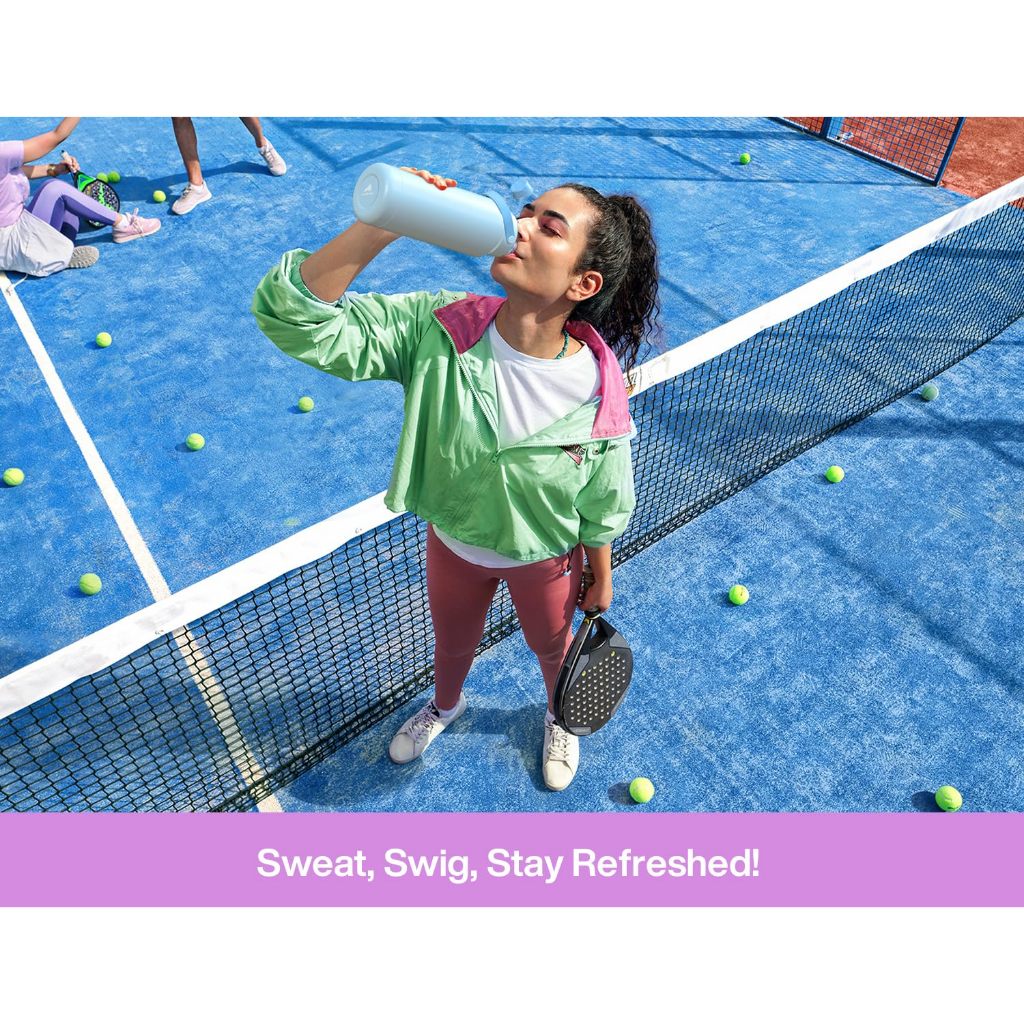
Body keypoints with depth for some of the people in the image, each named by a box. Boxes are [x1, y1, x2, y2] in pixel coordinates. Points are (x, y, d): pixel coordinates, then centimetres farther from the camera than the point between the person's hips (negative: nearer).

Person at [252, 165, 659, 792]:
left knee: (553, 648, 30)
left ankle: (559, 719, 68)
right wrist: (381, 226, -47)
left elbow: (603, 506, -14)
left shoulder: (599, 387, -31)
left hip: (545, 558, -1)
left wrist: (600, 580, 0)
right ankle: (445, 705, 71)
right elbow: (296, 318, -36)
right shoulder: (438, 330, -30)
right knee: (452, 643, 32)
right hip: (453, 544, 2)